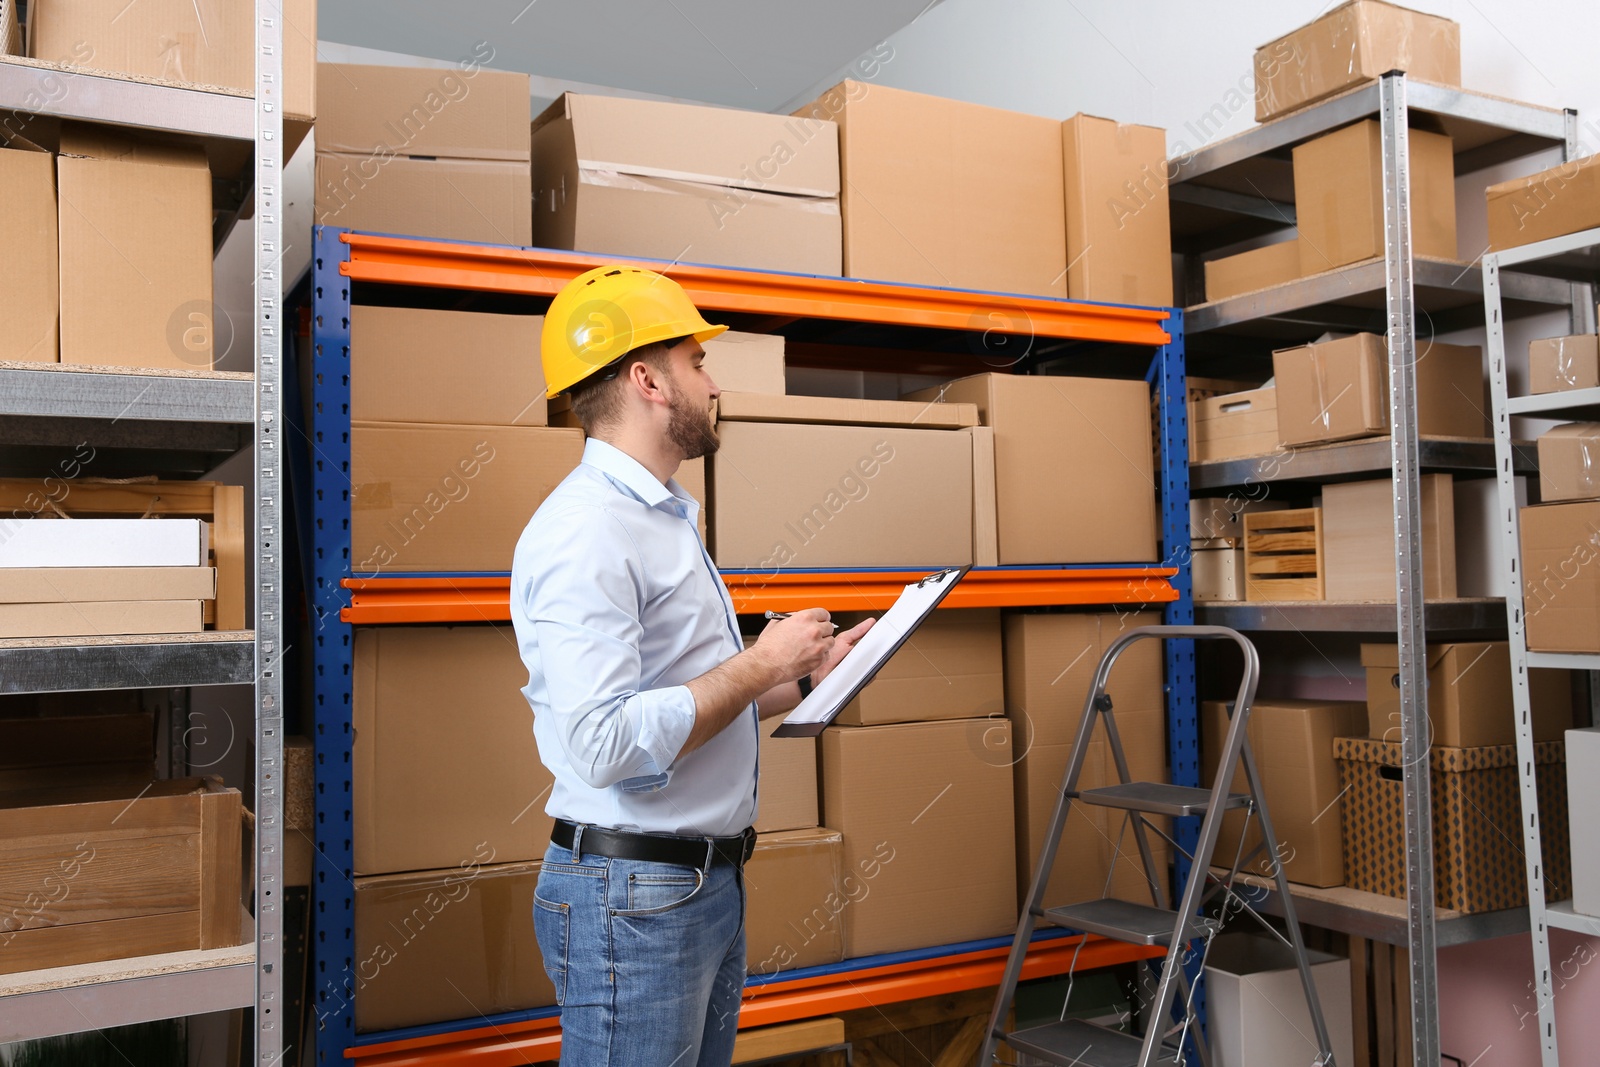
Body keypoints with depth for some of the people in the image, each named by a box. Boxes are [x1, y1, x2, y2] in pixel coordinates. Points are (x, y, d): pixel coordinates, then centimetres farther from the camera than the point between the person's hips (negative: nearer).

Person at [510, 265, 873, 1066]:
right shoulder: (583, 533, -19)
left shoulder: (664, 519, 16)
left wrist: (807, 677, 11)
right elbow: (608, 744, -28)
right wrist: (760, 664, -19)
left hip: (710, 880, 10)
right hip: (631, 895, -9)